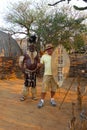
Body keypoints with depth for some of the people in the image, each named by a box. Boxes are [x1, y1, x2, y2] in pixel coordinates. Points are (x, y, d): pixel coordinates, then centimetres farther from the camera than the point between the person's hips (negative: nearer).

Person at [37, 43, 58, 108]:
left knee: (53, 88, 10)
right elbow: (40, 64, 8)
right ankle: (42, 100, 11)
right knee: (44, 88, -2)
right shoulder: (44, 56, 6)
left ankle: (52, 99, 29)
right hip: (47, 74, 0)